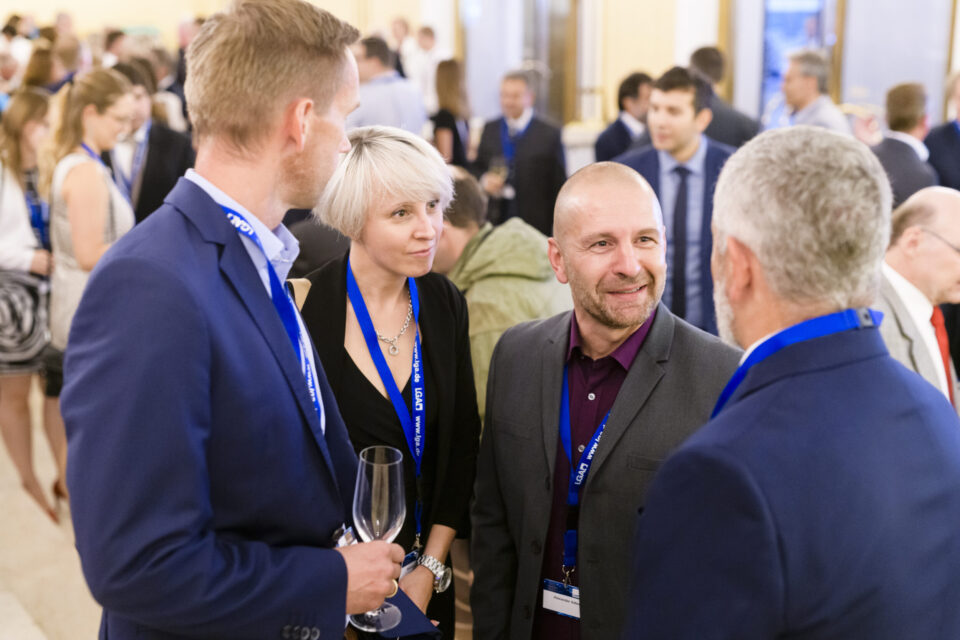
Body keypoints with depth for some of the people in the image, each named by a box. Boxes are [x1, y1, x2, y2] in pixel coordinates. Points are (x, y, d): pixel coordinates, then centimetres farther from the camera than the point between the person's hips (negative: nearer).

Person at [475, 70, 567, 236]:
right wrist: (484, 180, -5)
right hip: (494, 222, 3)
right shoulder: (489, 129, 12)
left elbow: (559, 185, 0)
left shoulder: (550, 134, 0)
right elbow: (478, 168, 19)